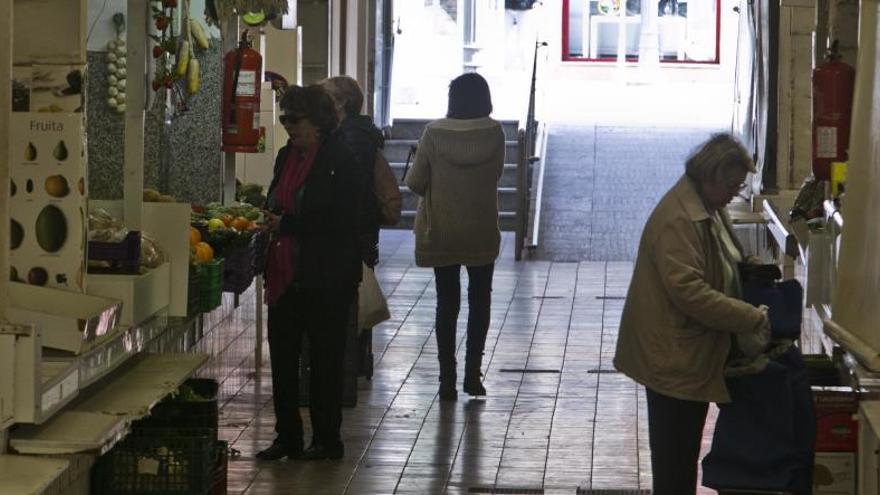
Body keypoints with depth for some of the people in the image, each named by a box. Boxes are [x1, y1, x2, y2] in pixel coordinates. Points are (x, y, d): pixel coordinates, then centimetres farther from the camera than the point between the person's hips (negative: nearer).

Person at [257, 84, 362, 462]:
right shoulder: (287, 156, 12)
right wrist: (270, 219, 4)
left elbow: (340, 221, -18)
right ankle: (287, 437, 18)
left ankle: (327, 441, 12)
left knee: (325, 359, 2)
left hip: (326, 279, -8)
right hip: (287, 275, 8)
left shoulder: (340, 161, -12)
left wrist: (288, 224, -19)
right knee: (282, 356, 9)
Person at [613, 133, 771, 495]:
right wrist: (752, 319, -26)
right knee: (675, 450, -1)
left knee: (685, 442, 19)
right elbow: (689, 291, -29)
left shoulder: (708, 208, 9)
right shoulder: (678, 219, -24)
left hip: (694, 352, 10)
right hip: (673, 355, -10)